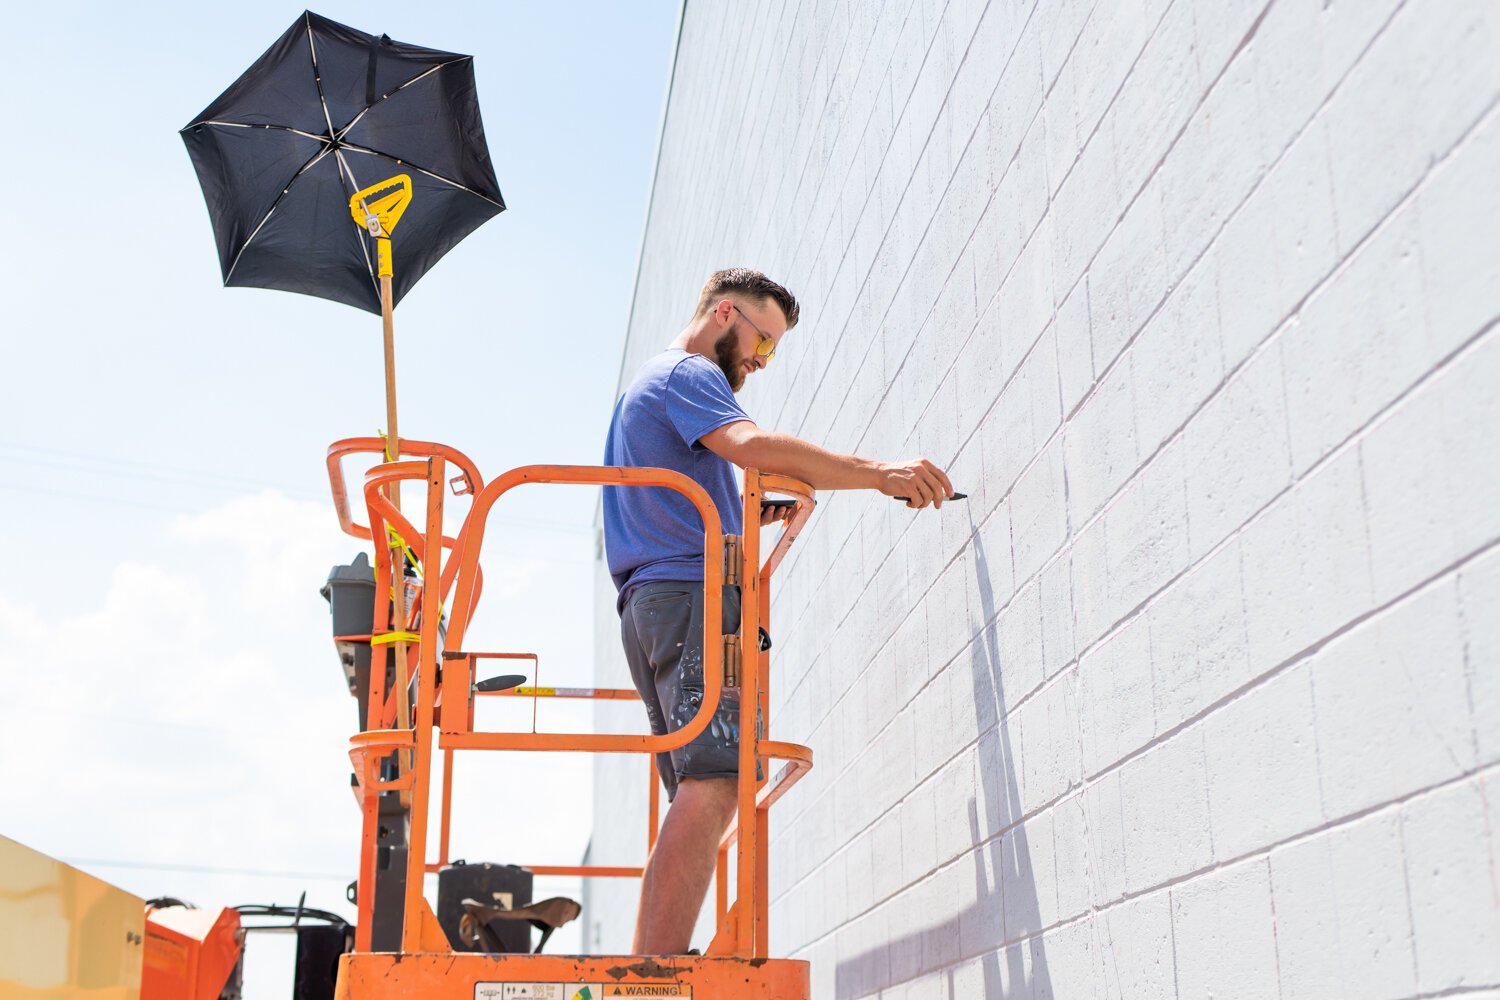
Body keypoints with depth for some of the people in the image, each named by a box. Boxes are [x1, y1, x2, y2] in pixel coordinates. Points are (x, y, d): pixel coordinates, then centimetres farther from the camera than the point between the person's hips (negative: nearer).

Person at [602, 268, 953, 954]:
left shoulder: (649, 384, 33)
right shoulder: (687, 373, 1)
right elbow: (752, 445, -20)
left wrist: (754, 515, 17)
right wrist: (880, 473, -23)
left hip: (651, 602, 11)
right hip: (694, 594, -10)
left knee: (697, 796, 5)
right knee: (714, 783, -22)